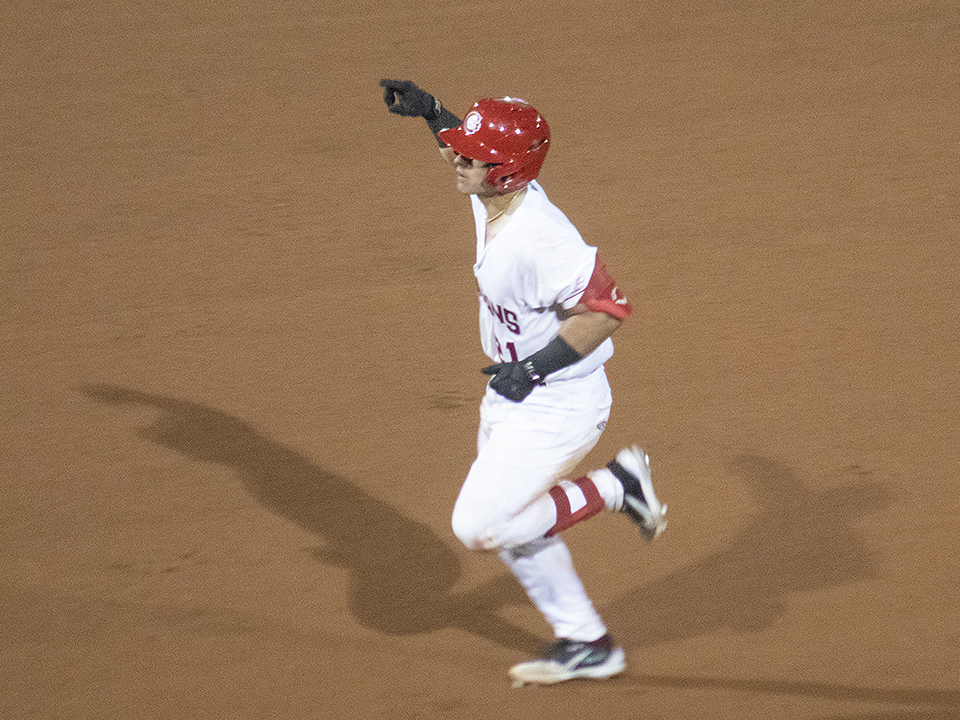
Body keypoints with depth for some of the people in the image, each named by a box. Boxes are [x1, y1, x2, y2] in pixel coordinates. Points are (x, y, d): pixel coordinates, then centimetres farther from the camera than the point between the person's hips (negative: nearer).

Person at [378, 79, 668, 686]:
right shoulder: (492, 198, -5)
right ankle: (587, 643, 32)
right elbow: (470, 149, 19)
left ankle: (616, 486, 2)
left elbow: (609, 308, -32)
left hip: (560, 403, -10)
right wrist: (430, 111, 3)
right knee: (511, 523, 18)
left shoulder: (537, 238, -32)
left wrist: (535, 366, -28)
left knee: (480, 527, -11)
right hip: (513, 394, 10)